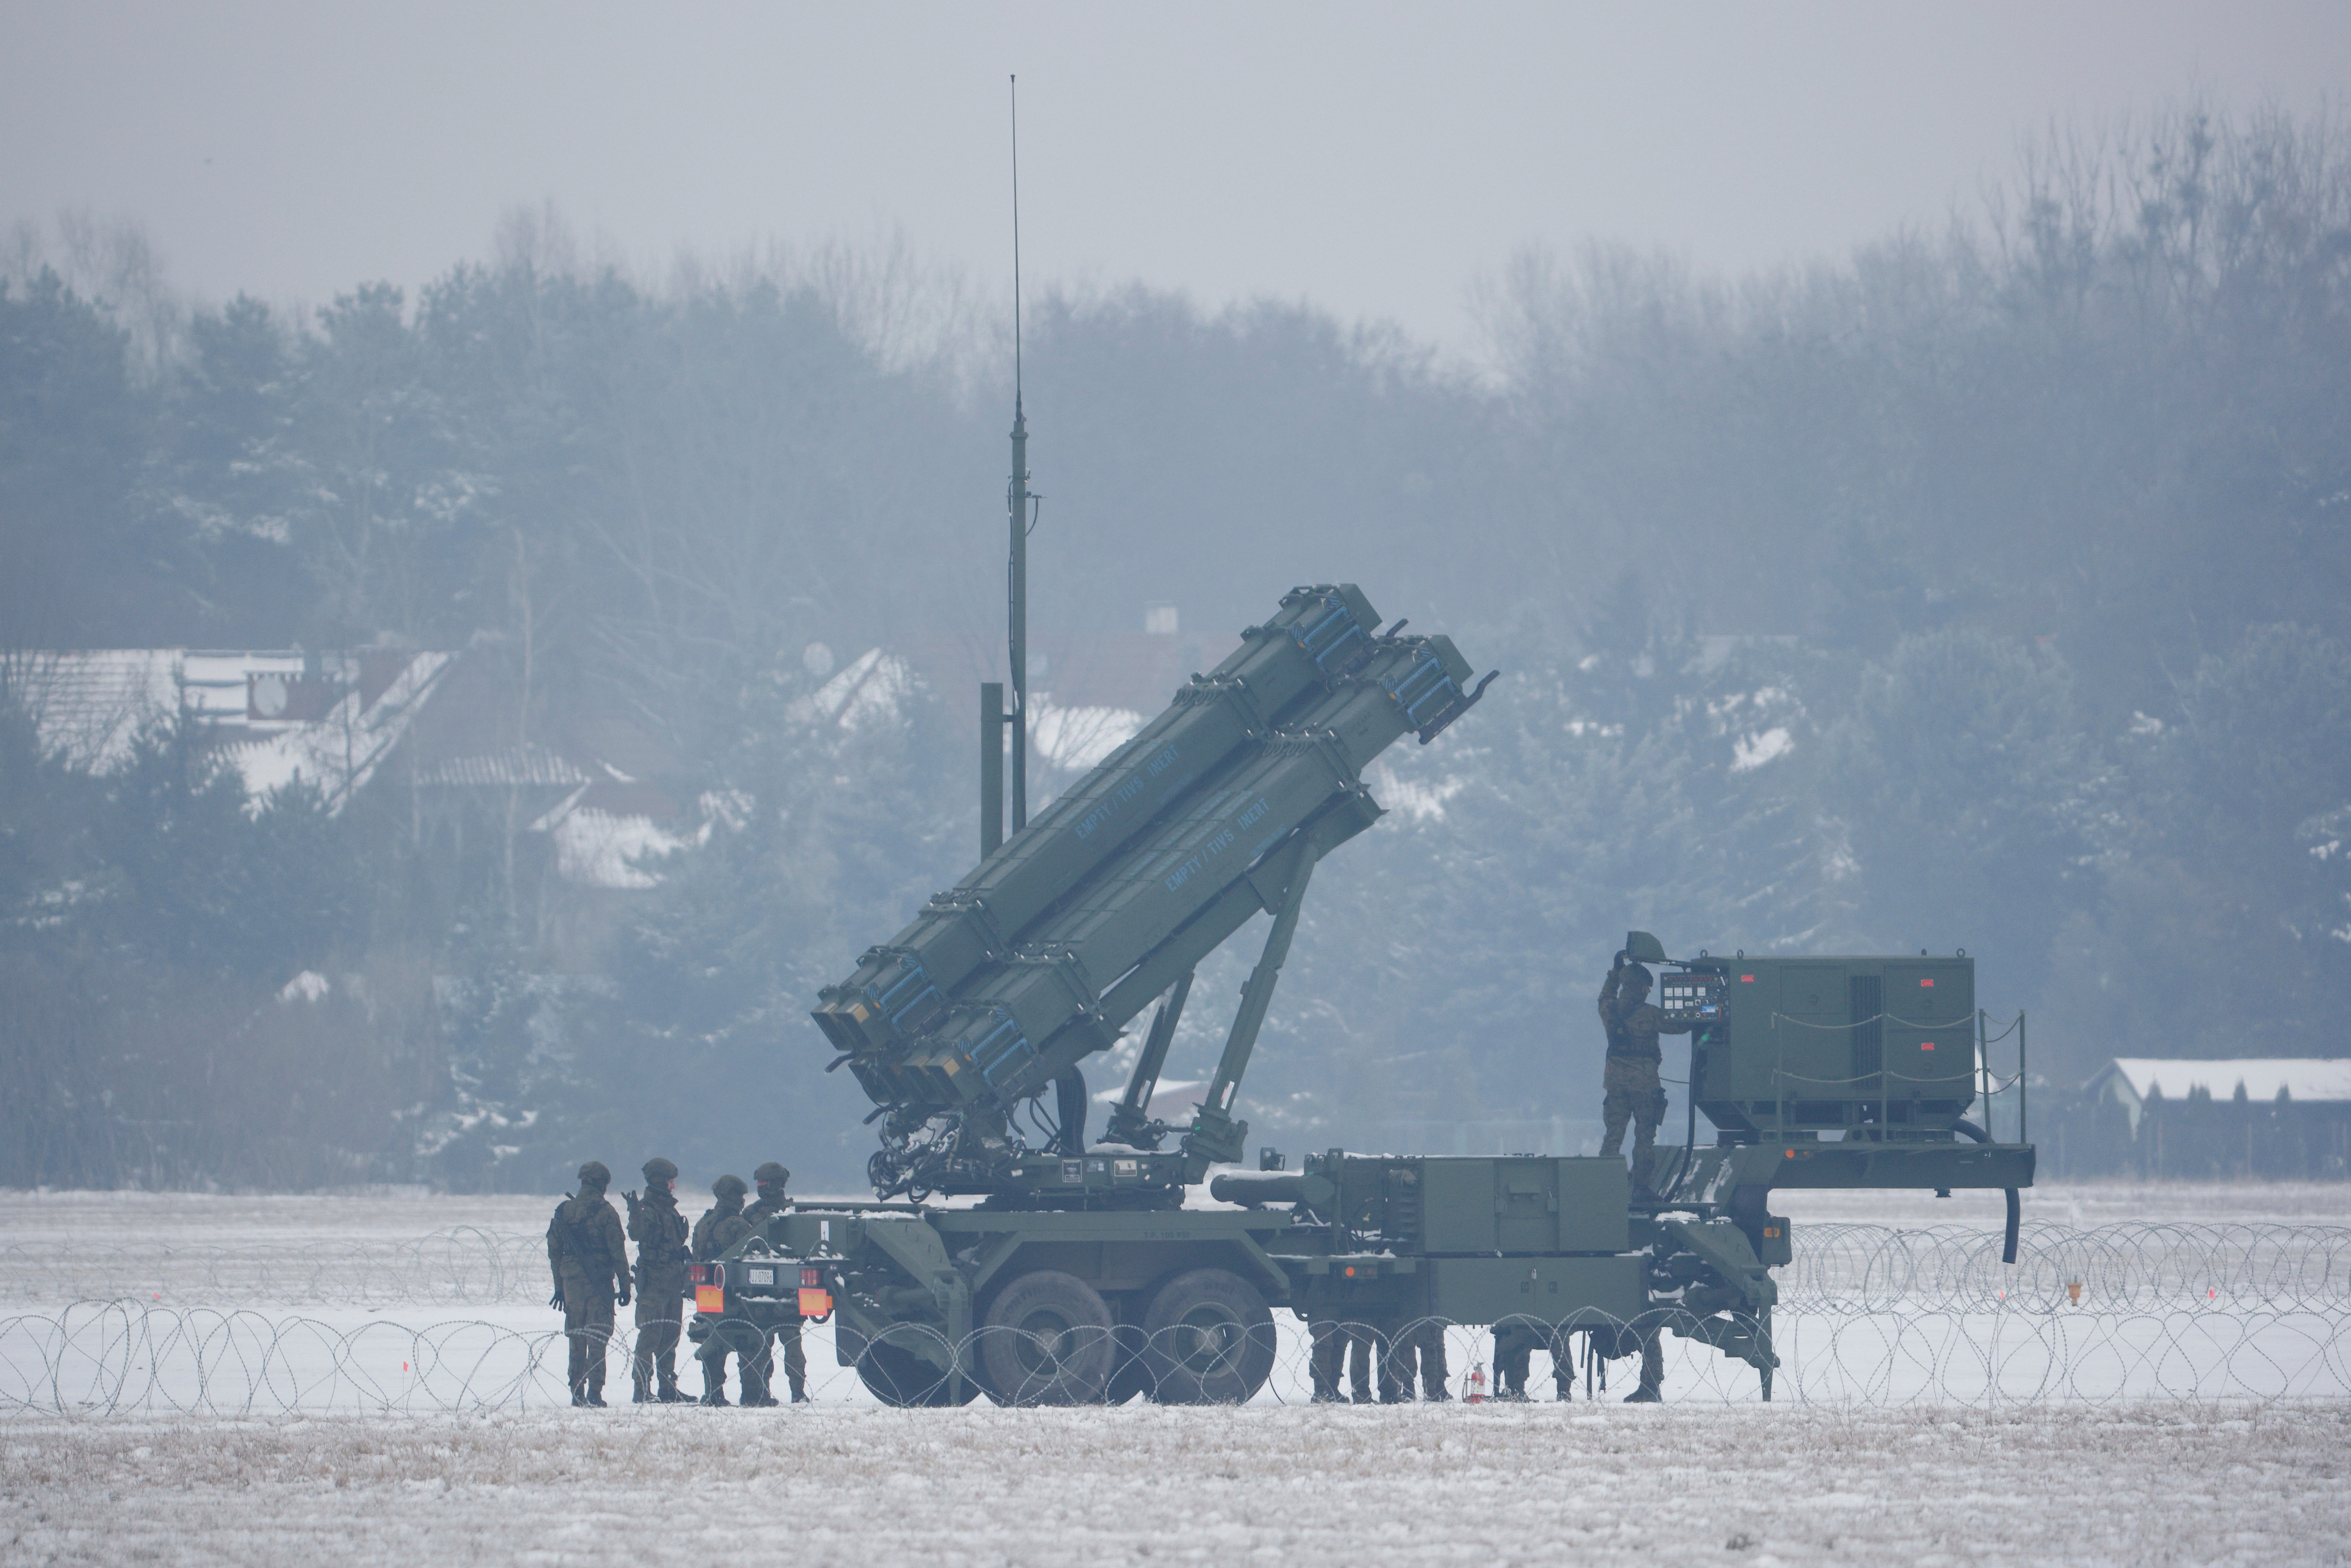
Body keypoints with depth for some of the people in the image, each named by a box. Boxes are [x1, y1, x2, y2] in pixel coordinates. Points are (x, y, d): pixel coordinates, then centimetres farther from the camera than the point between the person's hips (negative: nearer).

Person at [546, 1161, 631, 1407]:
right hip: (599, 1283, -4)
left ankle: (577, 1393, 11)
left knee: (576, 1340, 12)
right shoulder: (605, 1212, -8)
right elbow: (618, 1251, -9)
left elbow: (554, 1250, 11)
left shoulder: (563, 1211, 7)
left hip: (571, 1282, 4)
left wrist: (559, 1286, 18)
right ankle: (595, 1393, -9)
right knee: (597, 1340, -2)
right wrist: (624, 1285, -3)